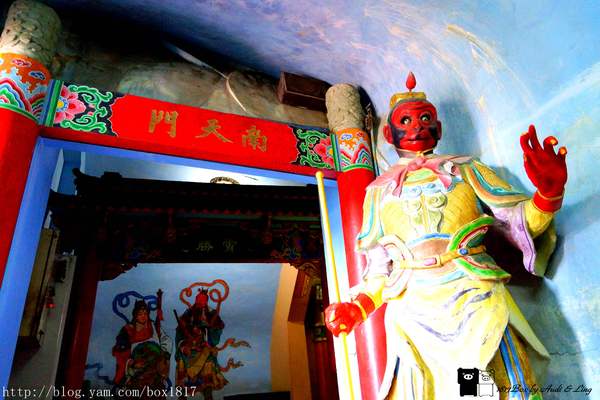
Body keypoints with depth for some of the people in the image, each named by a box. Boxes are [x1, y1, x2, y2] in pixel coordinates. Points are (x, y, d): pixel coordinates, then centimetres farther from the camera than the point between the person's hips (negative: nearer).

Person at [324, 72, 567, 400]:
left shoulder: (465, 169, 16)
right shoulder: (379, 190, 16)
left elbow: (520, 222, 9)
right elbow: (379, 270, 16)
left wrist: (549, 192, -10)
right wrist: (358, 307, 0)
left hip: (475, 295, 0)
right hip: (413, 309, 0)